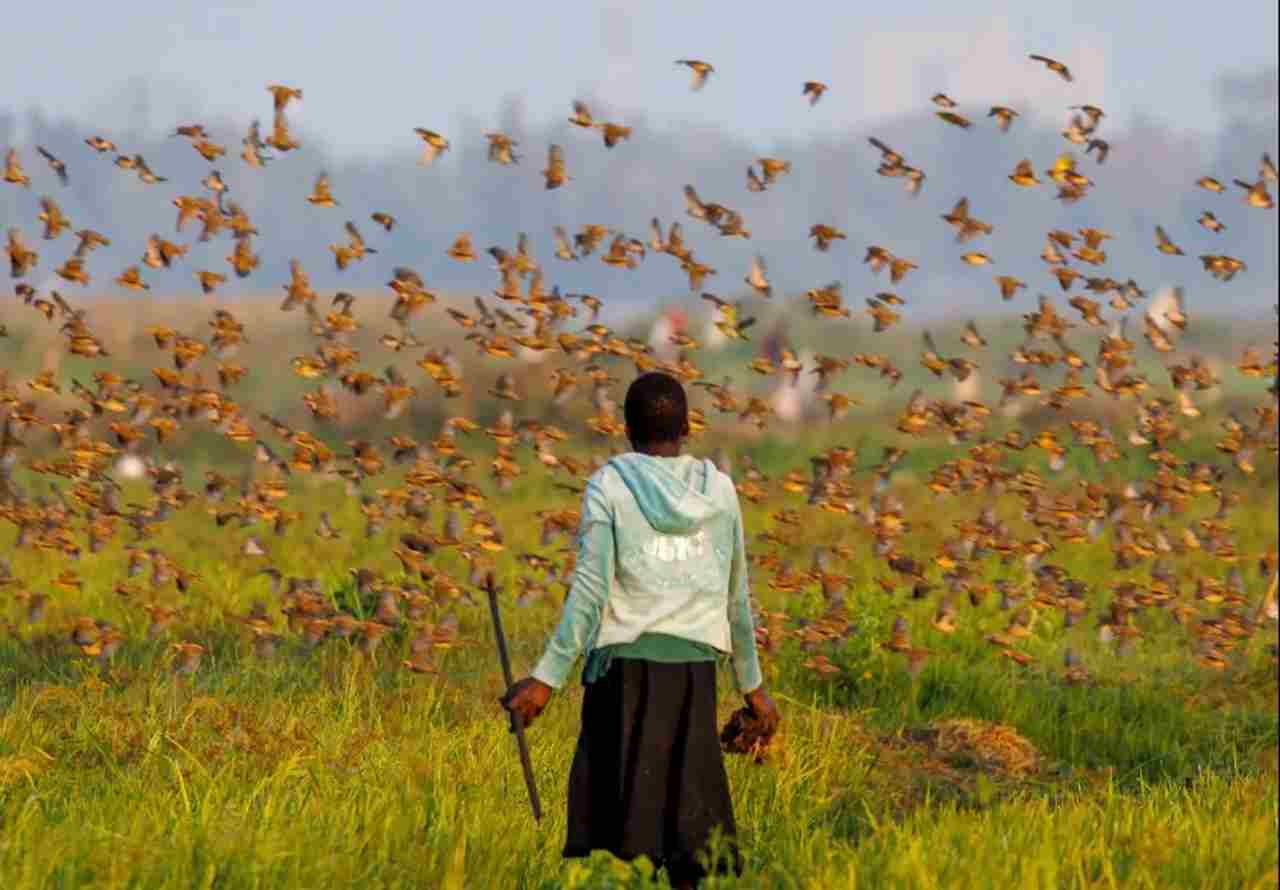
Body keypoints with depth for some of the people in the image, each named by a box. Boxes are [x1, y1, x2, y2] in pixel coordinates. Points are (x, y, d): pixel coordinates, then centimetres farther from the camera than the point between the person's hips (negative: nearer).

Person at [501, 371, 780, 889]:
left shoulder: (609, 485, 0)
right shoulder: (719, 490, 9)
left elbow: (590, 590, -8)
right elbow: (736, 597, 13)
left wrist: (547, 677, -9)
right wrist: (751, 683, 24)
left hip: (625, 666, -2)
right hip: (694, 670, 3)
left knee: (613, 824, -1)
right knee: (685, 823, 6)